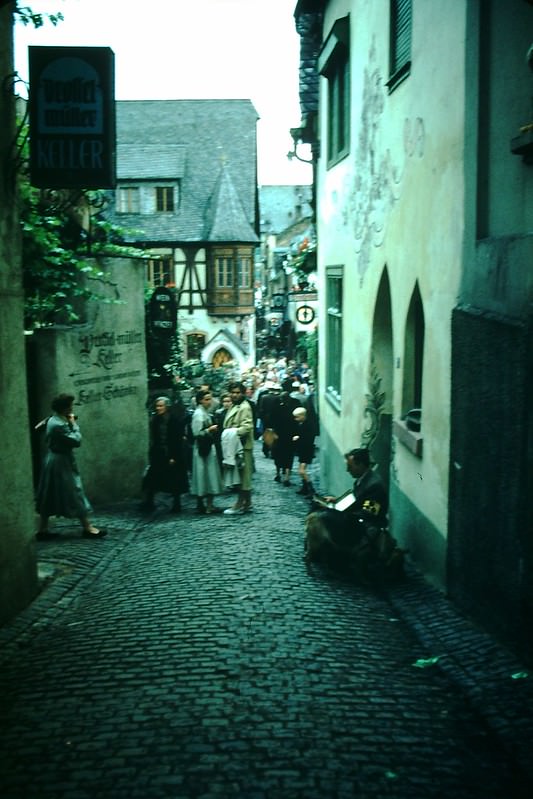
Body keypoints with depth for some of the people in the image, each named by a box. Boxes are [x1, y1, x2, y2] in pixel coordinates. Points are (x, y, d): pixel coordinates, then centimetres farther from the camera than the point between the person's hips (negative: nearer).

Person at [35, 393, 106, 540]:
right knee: (75, 494, -2)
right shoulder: (59, 424, -22)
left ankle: (43, 529, 15)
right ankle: (87, 528, 4)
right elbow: (76, 441, -23)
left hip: (53, 462, 10)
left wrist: (70, 424, 3)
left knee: (49, 497, 11)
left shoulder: (53, 420, 9)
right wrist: (74, 424, -11)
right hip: (61, 463, -10)